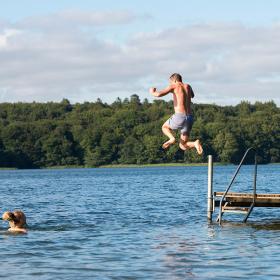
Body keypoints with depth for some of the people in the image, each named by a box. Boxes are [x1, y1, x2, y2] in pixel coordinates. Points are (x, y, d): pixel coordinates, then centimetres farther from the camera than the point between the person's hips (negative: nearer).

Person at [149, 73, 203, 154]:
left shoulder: (174, 86, 1)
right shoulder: (188, 86, 18)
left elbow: (159, 94, -9)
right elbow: (192, 96, 42)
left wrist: (153, 92, 13)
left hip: (179, 117, -5)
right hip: (189, 118, 5)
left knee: (164, 127, 26)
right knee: (183, 146, 14)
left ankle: (172, 138, -4)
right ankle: (195, 143, -17)